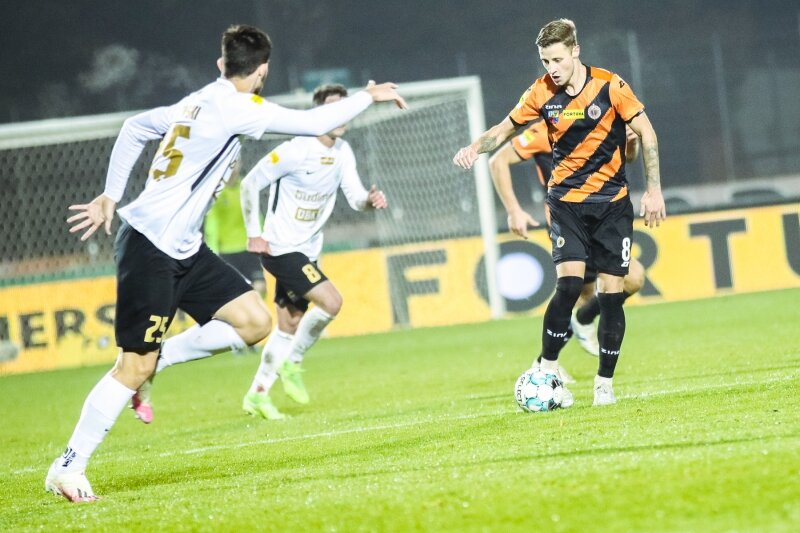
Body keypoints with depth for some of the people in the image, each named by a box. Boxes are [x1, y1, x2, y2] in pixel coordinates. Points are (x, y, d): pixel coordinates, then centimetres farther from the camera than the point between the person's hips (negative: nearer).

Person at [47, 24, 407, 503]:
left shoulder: (200, 102, 12)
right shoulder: (234, 107, -15)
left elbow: (134, 128, 22)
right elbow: (314, 123, -15)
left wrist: (111, 196, 23)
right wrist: (369, 96, 0)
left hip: (184, 249, 9)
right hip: (150, 247, -9)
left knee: (255, 322, 1)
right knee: (135, 366, -9)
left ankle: (154, 362, 6)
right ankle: (68, 468, -2)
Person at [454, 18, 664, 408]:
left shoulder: (609, 86, -11)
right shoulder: (542, 93, -5)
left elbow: (646, 133, -3)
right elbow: (504, 129, 8)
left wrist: (654, 190, -7)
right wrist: (475, 148, -13)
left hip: (612, 201, 0)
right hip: (566, 200, 0)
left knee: (611, 294, -2)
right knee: (569, 283, -19)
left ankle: (605, 382, 11)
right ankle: (547, 370, -6)